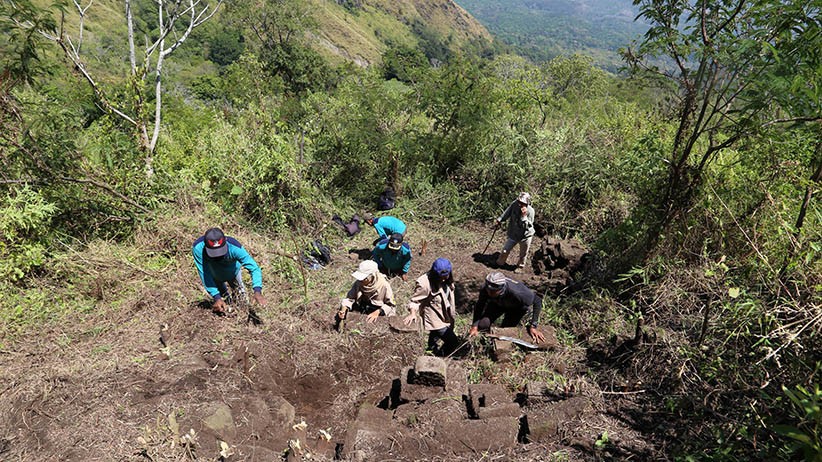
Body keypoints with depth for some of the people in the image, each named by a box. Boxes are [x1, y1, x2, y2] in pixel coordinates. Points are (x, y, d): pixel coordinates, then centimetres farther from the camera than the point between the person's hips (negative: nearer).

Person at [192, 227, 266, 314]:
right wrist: (217, 298, -43)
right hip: (215, 276, 0)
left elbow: (254, 268, -40)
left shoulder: (234, 248, -43)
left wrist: (257, 291, -55)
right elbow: (205, 275, -37)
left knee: (240, 294, 16)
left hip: (233, 273, 0)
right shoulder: (198, 248, -41)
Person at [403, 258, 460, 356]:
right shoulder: (425, 284, -30)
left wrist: (452, 312, 14)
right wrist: (413, 313, -37)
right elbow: (414, 300, -21)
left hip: (446, 316, 7)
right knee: (454, 342, -6)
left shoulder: (447, 280, -10)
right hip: (436, 320, -7)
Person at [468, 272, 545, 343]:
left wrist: (533, 326, -26)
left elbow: (537, 301, -29)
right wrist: (474, 326, -21)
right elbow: (479, 306, -14)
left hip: (516, 307, -2)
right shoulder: (485, 288, -34)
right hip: (497, 304, 2)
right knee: (482, 325, -16)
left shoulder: (515, 292, -45)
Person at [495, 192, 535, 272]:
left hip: (525, 236, -3)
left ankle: (520, 266, 45)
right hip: (513, 235, 3)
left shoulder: (530, 211, -26)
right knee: (505, 250, 15)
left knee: (523, 254, 18)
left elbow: (527, 227, -29)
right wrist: (499, 219, 9)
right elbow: (507, 212, 5)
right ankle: (501, 262, 43)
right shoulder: (514, 204, -17)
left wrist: (524, 216, -39)